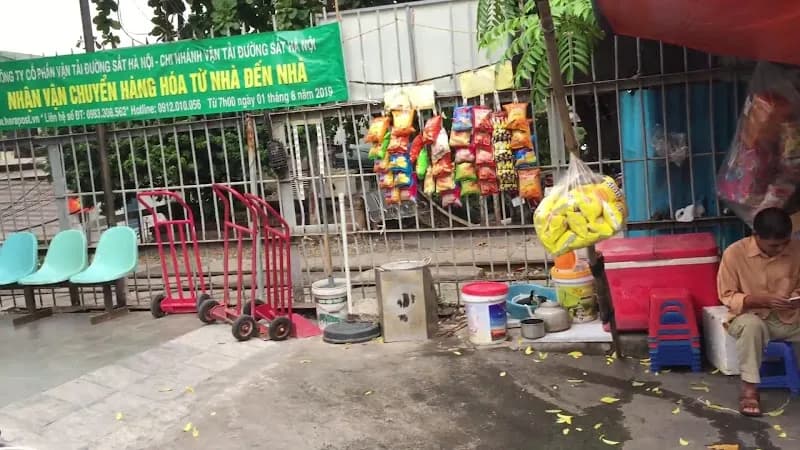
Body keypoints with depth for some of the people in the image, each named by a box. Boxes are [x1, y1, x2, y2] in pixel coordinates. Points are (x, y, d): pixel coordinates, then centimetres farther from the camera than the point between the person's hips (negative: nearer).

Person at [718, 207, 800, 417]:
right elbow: (728, 296, -10)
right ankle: (750, 387, -25)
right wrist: (762, 300, -26)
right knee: (751, 324, -38)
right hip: (751, 317, -3)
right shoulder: (734, 253, -15)